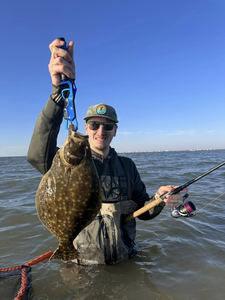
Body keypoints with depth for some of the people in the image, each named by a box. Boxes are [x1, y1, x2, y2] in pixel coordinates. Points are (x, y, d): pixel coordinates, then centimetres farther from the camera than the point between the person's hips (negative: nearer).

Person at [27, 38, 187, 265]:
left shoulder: (127, 165, 2)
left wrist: (159, 198, -16)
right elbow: (38, 155, -31)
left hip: (125, 261, 3)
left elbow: (143, 212, 7)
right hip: (83, 263, -2)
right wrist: (60, 89, -42)